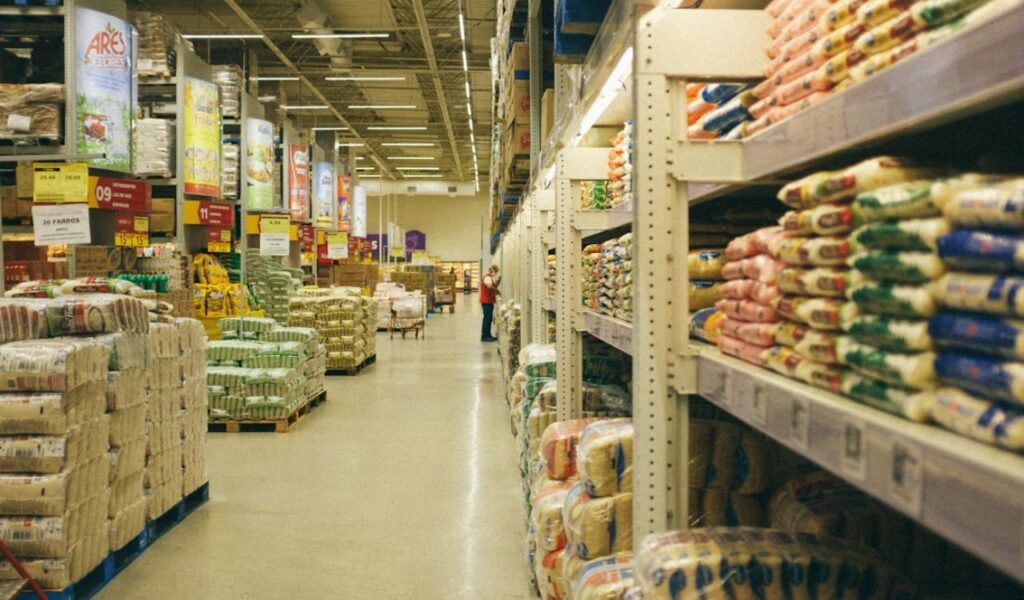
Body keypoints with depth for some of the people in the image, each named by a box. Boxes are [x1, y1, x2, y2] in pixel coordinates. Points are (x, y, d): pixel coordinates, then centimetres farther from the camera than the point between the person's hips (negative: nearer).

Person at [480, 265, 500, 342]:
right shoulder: (487, 277, -16)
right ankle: (484, 336, -6)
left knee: (489, 318, 13)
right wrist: (496, 290, -19)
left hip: (488, 301, 10)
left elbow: (494, 285, 18)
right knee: (487, 318, -8)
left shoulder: (490, 277, 19)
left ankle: (487, 335, 18)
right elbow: (490, 286, -33)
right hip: (487, 301, -10)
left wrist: (498, 281, 2)